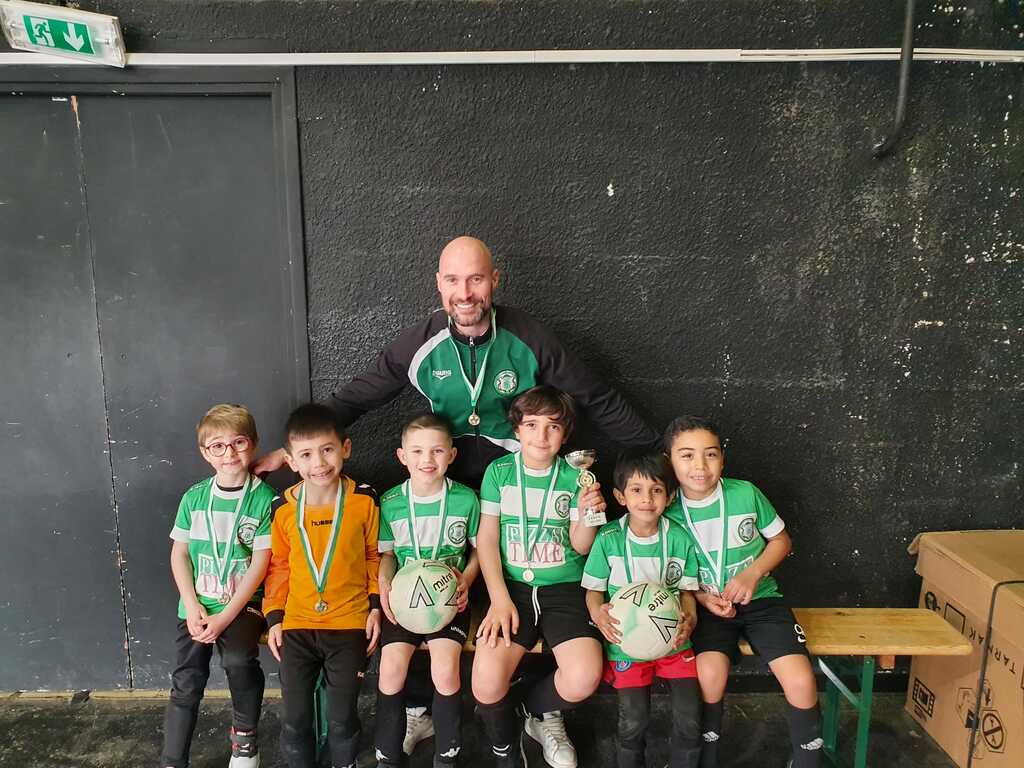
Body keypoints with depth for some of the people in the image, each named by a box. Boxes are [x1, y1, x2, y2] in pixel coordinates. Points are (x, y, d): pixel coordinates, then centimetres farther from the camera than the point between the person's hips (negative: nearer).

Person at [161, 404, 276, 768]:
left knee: (239, 660, -25)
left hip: (242, 605, -3)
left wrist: (225, 616, -14)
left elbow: (261, 562, -10)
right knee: (186, 682, 0)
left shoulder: (265, 499, -9)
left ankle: (244, 737, 1)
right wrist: (192, 606, -6)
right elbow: (179, 553, 6)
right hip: (196, 606, 4)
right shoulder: (194, 497, 3)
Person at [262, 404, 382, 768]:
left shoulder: (364, 499, -10)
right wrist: (274, 617, 2)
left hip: (349, 625, -1)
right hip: (296, 626, 2)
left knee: (342, 716, 10)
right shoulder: (283, 507, -6)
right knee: (294, 717, 10)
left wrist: (376, 606, -3)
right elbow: (279, 566, 5)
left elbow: (374, 557, 1)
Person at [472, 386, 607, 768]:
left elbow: (580, 546, 3)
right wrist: (499, 600, -8)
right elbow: (487, 538, 2)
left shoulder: (574, 477, 3)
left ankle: (534, 708, 13)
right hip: (512, 586, 0)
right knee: (486, 681, -23)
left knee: (584, 679, -24)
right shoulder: (499, 471, 3)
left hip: (565, 588, 1)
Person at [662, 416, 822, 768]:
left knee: (801, 681, -19)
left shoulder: (746, 493, -8)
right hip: (706, 606, 0)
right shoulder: (668, 511, -8)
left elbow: (781, 540, 6)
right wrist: (701, 597, -12)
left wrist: (752, 574, -10)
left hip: (760, 599, 1)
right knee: (710, 673, -28)